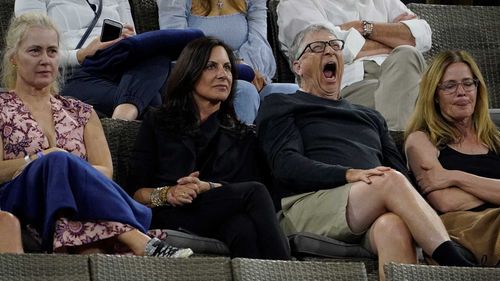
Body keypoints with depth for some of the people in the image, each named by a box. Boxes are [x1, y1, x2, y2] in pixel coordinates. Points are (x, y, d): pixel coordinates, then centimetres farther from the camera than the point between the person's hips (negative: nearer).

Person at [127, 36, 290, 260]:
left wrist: (207, 187, -11)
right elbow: (136, 191, 10)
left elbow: (249, 182, 9)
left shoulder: (243, 136, 28)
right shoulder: (157, 124, 22)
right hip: (166, 217, -3)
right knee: (255, 193, -31)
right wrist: (168, 194, -13)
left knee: (244, 228, -37)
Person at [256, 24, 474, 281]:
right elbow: (285, 163, 1)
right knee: (391, 181, -33)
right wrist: (349, 175, -15)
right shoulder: (279, 106, 20)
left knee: (393, 224, -37)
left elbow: (400, 171, 24)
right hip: (307, 205, -4)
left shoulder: (370, 117, 36)